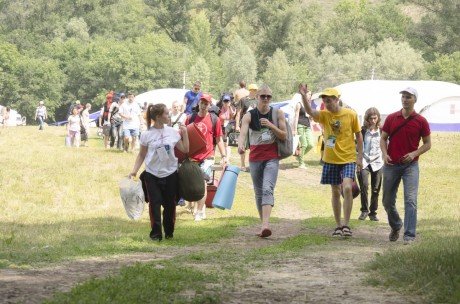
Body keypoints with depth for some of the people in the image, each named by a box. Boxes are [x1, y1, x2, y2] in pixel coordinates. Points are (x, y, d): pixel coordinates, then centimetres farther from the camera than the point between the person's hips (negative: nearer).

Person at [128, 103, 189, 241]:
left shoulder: (172, 132, 1)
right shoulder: (147, 135, -6)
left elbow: (185, 149, 7)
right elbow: (141, 155, 1)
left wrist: (185, 133, -2)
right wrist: (134, 170, -8)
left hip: (170, 173, 2)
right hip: (152, 174, -2)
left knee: (170, 204, 7)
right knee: (155, 204, -2)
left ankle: (169, 232, 22)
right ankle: (156, 234, 5)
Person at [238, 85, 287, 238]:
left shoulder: (278, 113, 2)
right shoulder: (249, 115, -1)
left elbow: (284, 136, 1)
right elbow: (243, 132, -18)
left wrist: (270, 125, -15)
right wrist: (240, 145, -40)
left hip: (272, 158, -2)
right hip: (255, 158, 2)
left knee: (267, 189, -20)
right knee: (259, 192, 8)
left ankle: (265, 224, -33)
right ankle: (264, 224, 19)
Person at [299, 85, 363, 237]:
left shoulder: (351, 114, -5)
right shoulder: (324, 115, -2)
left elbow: (358, 136, 2)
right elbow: (310, 111, -22)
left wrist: (360, 157, -2)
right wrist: (304, 97, -39)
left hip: (348, 159, -3)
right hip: (330, 160, 3)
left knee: (347, 188, -20)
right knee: (335, 193, 10)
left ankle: (346, 225, -13)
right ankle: (339, 226, 21)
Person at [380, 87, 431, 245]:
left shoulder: (421, 121, -2)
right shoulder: (391, 118, 4)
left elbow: (427, 144, 4)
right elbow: (383, 138, 9)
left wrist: (414, 154, -13)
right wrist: (385, 154, -9)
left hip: (410, 165, -3)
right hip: (391, 165, 3)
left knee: (410, 200, -14)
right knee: (387, 201, 10)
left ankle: (409, 235, -14)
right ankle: (395, 227, 36)